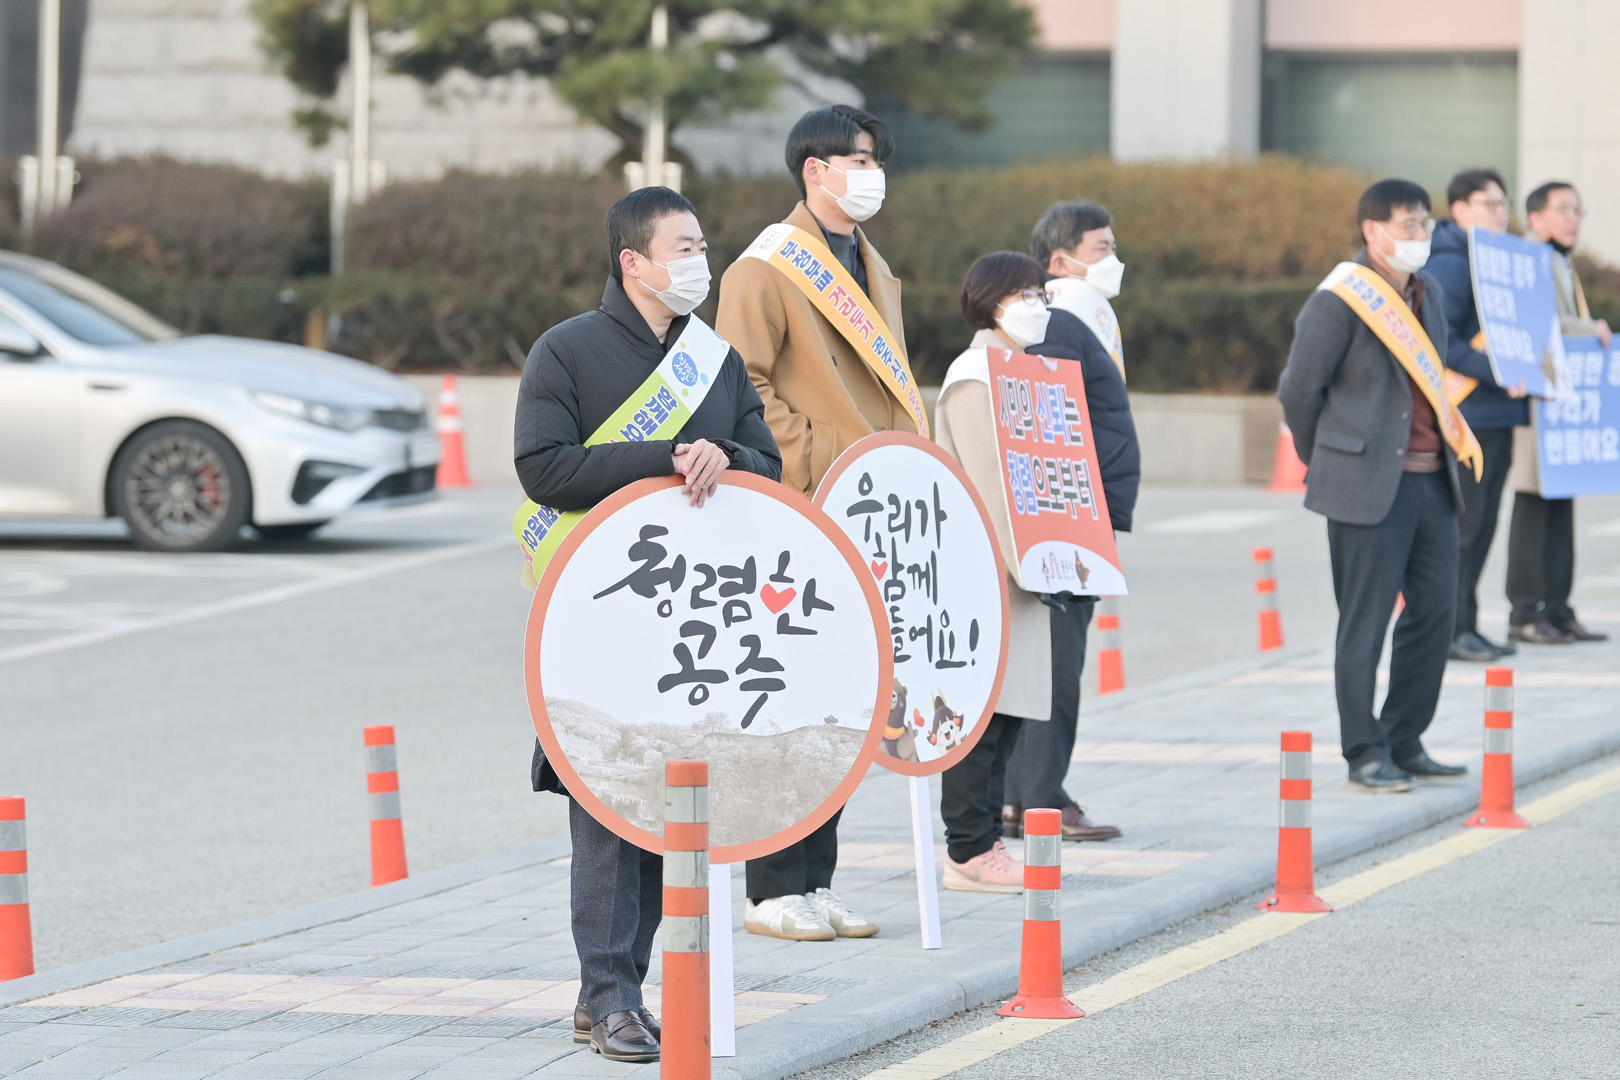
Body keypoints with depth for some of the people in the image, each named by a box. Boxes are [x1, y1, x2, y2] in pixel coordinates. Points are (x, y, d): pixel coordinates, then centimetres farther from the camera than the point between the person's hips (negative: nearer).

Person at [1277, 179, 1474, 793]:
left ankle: (1404, 743, 18)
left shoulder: (1427, 294, 13)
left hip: (1431, 480, 7)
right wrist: (1327, 462, 5)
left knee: (1435, 608, 8)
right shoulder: (1340, 301, -10)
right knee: (1365, 621, -2)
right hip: (1369, 486, -7)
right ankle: (1366, 754, 4)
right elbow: (1299, 389, -5)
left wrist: (1450, 448, 16)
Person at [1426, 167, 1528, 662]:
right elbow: (1441, 341, -21)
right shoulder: (1449, 263, -12)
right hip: (1464, 413, -9)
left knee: (1482, 523, 11)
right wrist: (1497, 375, -25)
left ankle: (1466, 626, 16)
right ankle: (1450, 628, -4)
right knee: (1460, 520, -7)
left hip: (1497, 412, 9)